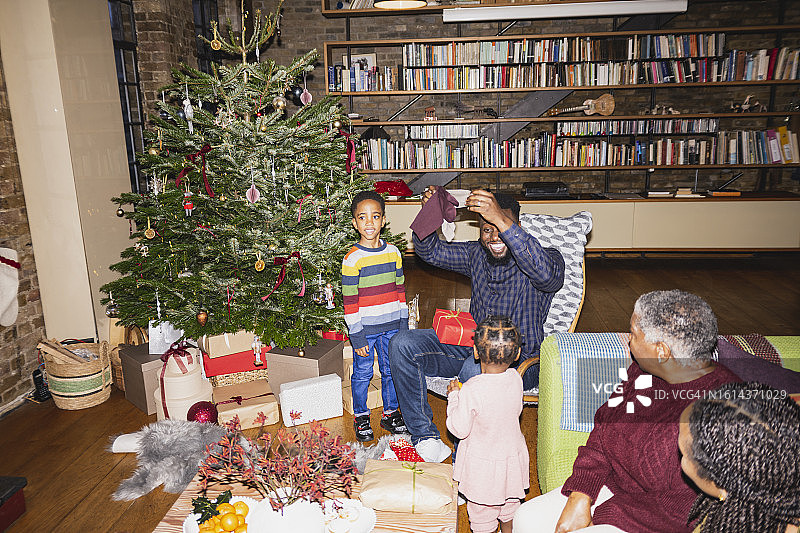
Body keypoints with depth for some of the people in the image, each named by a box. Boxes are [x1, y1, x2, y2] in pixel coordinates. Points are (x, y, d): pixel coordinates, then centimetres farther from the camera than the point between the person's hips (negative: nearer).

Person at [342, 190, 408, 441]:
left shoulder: (393, 252, 2)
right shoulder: (352, 259, -12)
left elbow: (400, 290, 9)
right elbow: (350, 301, -11)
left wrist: (403, 324, 8)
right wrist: (356, 336, -11)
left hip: (391, 326, 4)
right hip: (365, 328, -4)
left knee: (391, 370, 15)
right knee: (363, 373, 9)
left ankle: (390, 412, 32)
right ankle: (361, 416, 28)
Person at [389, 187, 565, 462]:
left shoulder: (549, 258, -11)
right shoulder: (477, 254, 7)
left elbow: (544, 273, -36)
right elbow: (430, 251, 9)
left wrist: (502, 221, -45)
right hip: (471, 345, 6)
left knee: (476, 369, -40)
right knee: (402, 344, -11)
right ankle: (424, 434, -1)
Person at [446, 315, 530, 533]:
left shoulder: (471, 390, -32)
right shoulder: (515, 379, -16)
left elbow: (459, 429, -21)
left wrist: (453, 396, -9)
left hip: (482, 462, -5)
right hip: (512, 454, 5)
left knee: (481, 509, 19)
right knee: (510, 504, 29)